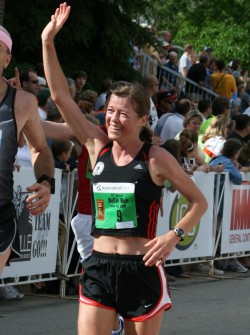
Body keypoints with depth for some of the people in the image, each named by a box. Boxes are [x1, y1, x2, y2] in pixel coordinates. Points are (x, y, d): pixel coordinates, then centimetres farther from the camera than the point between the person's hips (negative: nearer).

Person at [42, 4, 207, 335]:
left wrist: (174, 236, -10)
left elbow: (199, 201, 5)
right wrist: (48, 42, -2)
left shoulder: (155, 158, -3)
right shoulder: (98, 146, 6)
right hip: (99, 266, 3)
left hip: (142, 268, -3)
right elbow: (60, 96, 3)